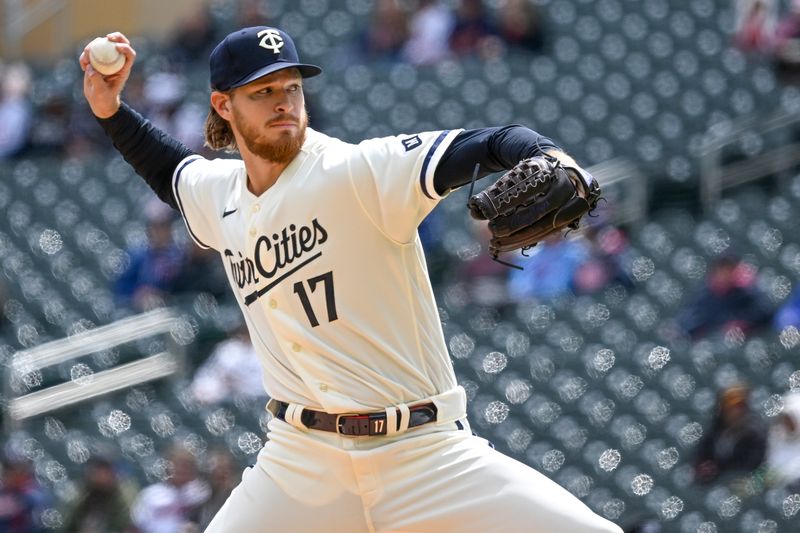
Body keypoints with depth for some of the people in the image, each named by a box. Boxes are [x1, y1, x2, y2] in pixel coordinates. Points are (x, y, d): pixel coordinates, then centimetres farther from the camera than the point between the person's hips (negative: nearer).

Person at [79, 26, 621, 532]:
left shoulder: (359, 172, -11)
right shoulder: (221, 197, 8)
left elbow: (484, 146, -24)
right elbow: (171, 171, 33)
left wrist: (548, 156, -45)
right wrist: (111, 110, 19)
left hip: (426, 455, -4)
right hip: (302, 463, 5)